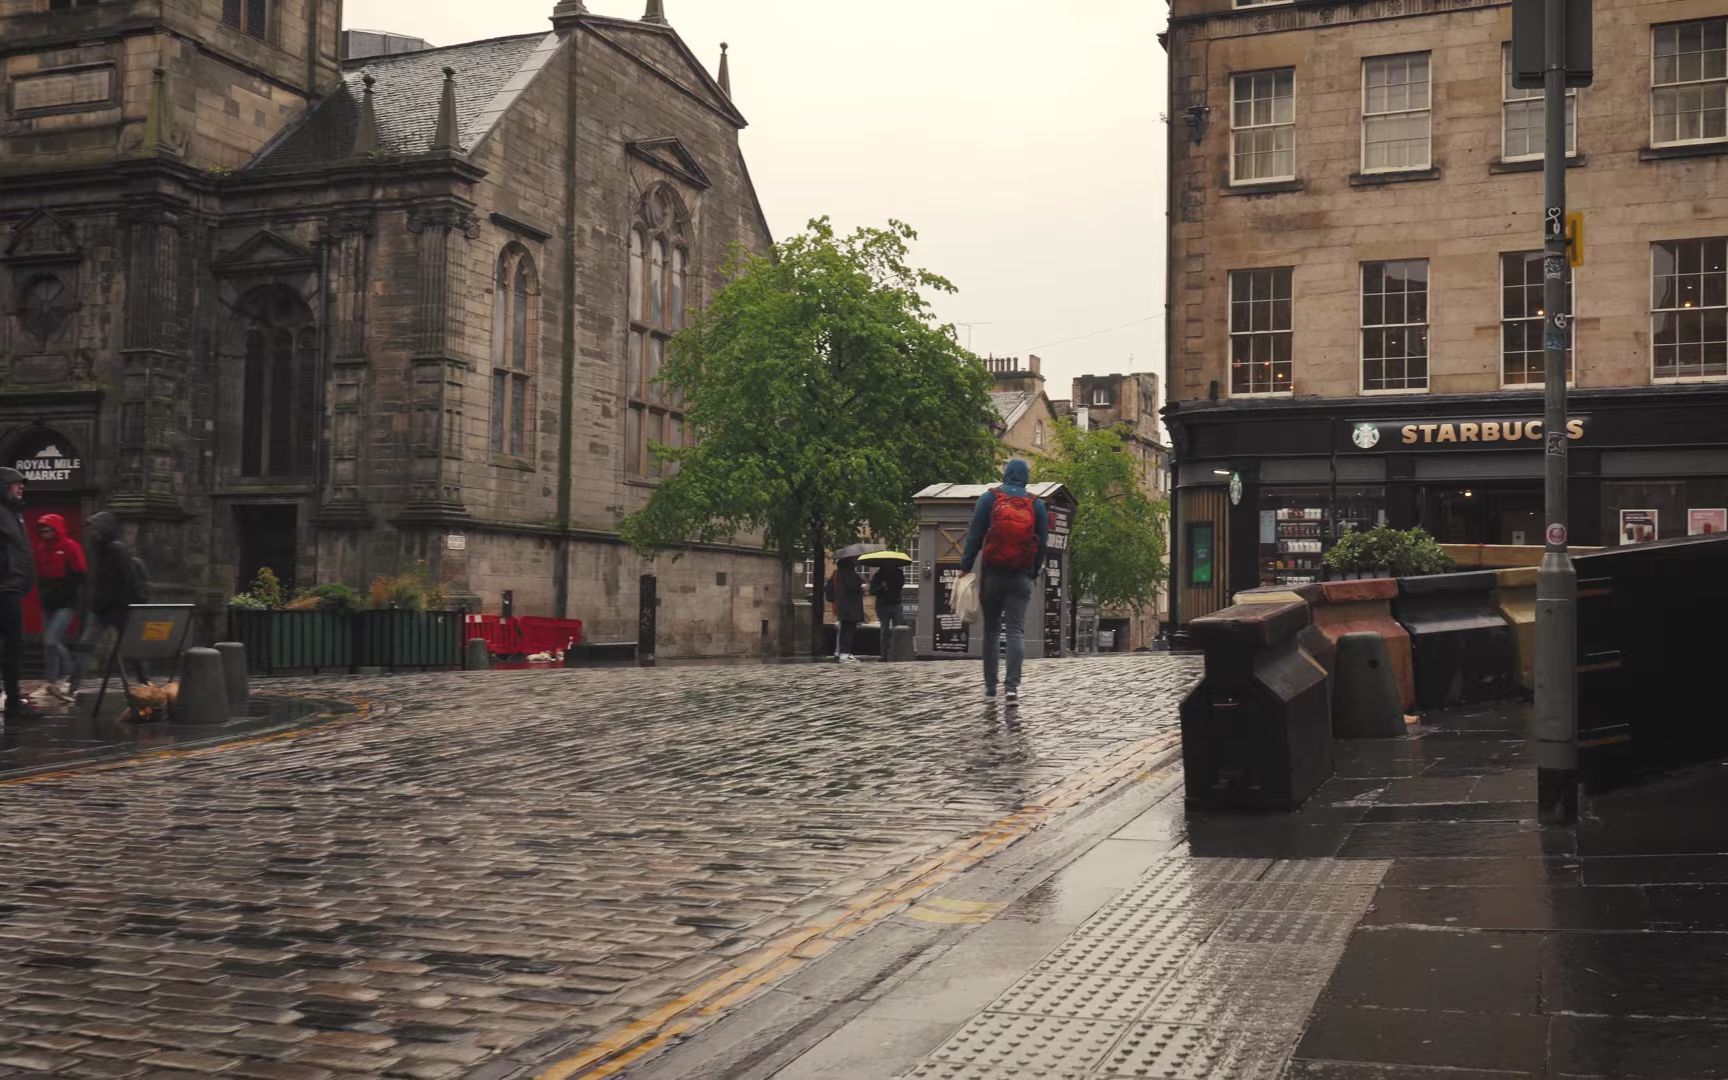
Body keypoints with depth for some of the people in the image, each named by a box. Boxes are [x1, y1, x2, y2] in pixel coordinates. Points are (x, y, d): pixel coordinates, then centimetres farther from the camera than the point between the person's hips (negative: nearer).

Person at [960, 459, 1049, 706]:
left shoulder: (990, 498, 1)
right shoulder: (1037, 504, 6)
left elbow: (975, 536, -3)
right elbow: (1043, 543, 5)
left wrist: (965, 567, -1)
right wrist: (1034, 572, 15)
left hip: (993, 574, 0)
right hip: (1021, 577, 0)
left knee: (991, 630, 12)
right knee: (1016, 630, -3)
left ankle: (990, 685, 14)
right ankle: (1012, 686, -19)